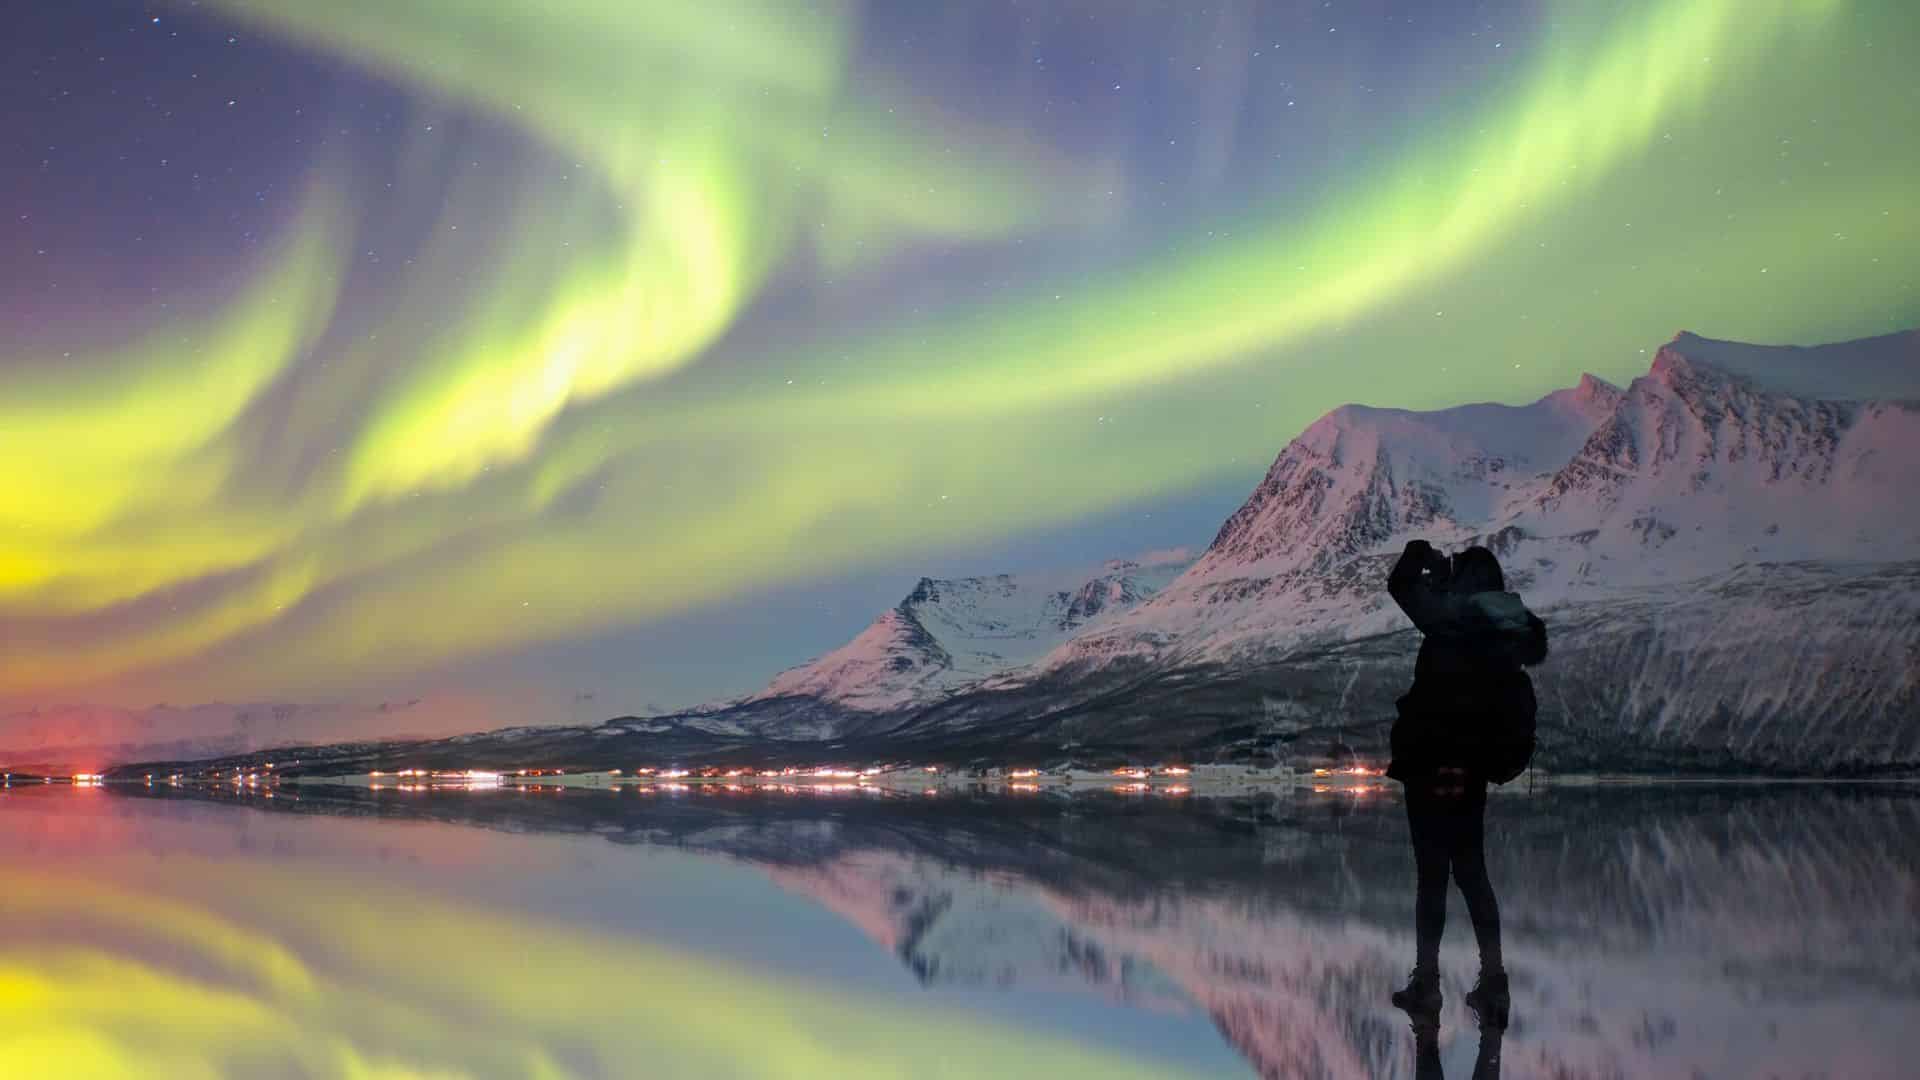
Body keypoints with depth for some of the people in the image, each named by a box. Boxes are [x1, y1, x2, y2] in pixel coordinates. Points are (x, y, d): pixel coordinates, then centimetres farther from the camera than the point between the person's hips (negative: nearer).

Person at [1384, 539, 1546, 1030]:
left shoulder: (1452, 618, -12)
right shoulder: (1514, 631, 4)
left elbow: (1401, 584, -7)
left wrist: (1422, 554, 13)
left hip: (1431, 763, -5)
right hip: (1473, 767, 5)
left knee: (1432, 872, 0)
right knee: (1472, 871, 14)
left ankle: (1426, 983, 5)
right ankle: (1493, 981, 11)